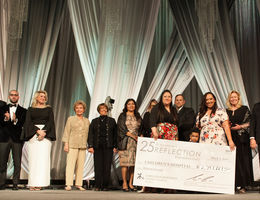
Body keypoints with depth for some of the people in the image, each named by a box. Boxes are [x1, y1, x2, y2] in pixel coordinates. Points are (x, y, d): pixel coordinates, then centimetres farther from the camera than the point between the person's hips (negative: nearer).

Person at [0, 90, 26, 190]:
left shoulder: (23, 111, 9)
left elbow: (23, 124, -4)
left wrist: (16, 120, -22)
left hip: (17, 139, -1)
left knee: (17, 162, -1)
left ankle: (15, 184, 6)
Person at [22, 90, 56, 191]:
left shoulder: (49, 109, 14)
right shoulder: (30, 109, 14)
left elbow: (51, 122, 3)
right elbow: (28, 122, 2)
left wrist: (44, 132, -11)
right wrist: (38, 131, -11)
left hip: (46, 135, 0)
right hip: (33, 135, 0)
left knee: (43, 158, -8)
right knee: (33, 158, -5)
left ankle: (40, 183, -8)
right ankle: (32, 183, -3)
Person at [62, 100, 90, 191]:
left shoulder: (87, 121, 14)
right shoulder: (70, 119, 7)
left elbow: (88, 134, 14)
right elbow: (66, 132, 3)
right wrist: (66, 144, -5)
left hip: (83, 146, 3)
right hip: (72, 145, -3)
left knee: (81, 165, 2)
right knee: (70, 164, -8)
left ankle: (79, 184, 9)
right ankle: (68, 184, -6)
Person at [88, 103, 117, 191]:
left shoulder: (112, 121, 12)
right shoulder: (94, 121, 13)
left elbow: (115, 134, 9)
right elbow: (90, 134, 8)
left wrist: (115, 146, 2)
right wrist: (90, 146, -3)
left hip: (108, 147, 0)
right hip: (98, 147, 1)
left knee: (107, 167, -2)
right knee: (98, 166, -1)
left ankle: (105, 186, 7)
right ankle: (97, 186, 7)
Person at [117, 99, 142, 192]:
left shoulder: (138, 117, 17)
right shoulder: (122, 116, 5)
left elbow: (140, 129, 16)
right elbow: (122, 128, -4)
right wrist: (133, 136, -10)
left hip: (135, 142, 4)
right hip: (125, 141, -4)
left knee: (133, 163, 0)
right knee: (125, 162, -7)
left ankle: (131, 183, 5)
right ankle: (124, 183, -2)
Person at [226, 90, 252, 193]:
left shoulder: (244, 109, 6)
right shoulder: (226, 111, 15)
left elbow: (250, 123, 2)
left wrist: (240, 126, -11)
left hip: (242, 138, -2)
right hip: (230, 138, 3)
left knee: (242, 160, -5)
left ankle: (241, 185, 0)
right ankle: (234, 184, 2)